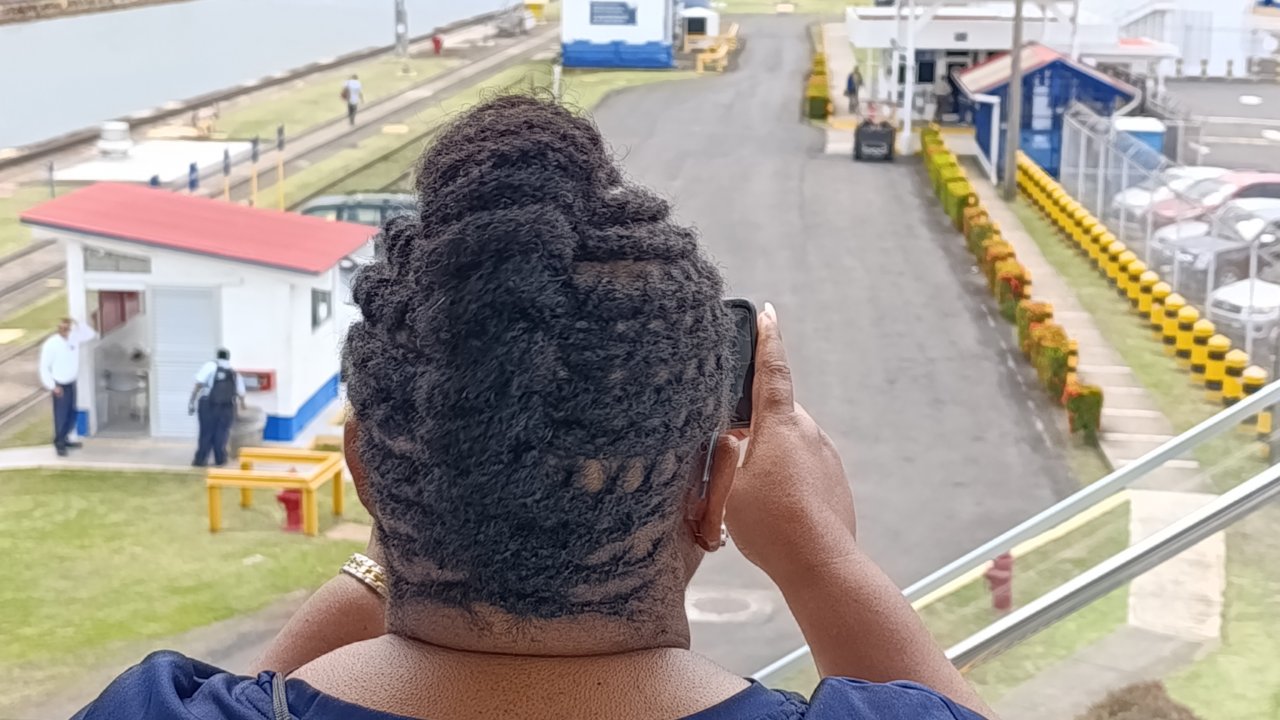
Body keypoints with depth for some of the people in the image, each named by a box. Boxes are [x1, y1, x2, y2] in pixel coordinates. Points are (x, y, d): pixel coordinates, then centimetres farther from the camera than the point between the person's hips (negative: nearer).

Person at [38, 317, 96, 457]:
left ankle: (64, 439, 33)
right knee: (61, 415, -1)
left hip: (71, 383, 6)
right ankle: (59, 444, 12)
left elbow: (91, 335, 7)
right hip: (59, 385, -6)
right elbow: (44, 367, -16)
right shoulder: (50, 345, -19)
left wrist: (78, 325, -10)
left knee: (72, 414, 16)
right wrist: (52, 386, -19)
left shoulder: (74, 337, -3)